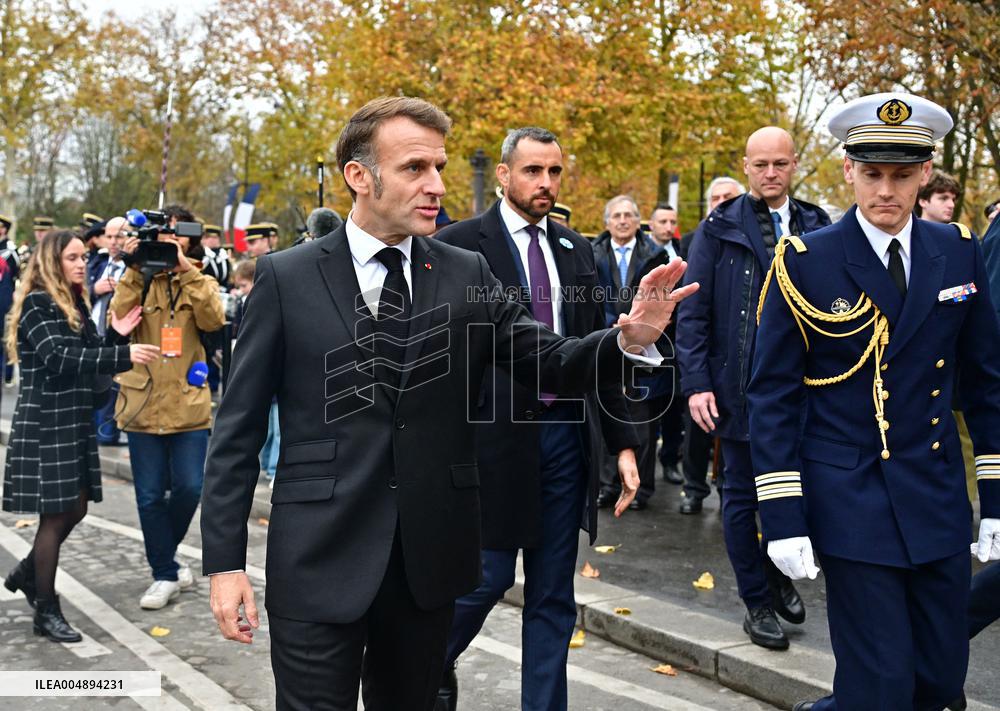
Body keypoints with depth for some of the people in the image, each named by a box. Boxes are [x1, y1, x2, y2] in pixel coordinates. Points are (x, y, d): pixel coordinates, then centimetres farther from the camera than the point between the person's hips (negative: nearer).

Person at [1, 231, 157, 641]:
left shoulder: (75, 305, 14)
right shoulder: (37, 305, -12)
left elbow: (87, 358, 13)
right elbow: (60, 358, -25)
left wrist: (115, 336, -5)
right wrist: (122, 355, -30)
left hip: (75, 422, 8)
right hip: (46, 424, -8)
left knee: (76, 508, 13)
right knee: (55, 513, -3)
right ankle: (46, 612, 8)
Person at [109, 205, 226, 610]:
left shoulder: (200, 280, 8)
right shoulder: (139, 279, 6)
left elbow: (213, 320, -12)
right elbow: (120, 321, -10)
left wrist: (186, 270, -16)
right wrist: (134, 272, -13)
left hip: (188, 402, 0)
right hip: (143, 402, 0)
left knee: (188, 488, -4)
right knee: (150, 495, 3)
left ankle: (162, 555, 24)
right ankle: (165, 575, 17)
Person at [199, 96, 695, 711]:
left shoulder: (469, 275, 3)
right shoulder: (286, 278, -3)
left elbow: (552, 362, 0)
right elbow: (238, 430, -2)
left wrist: (630, 338, -21)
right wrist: (225, 562, -5)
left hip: (430, 557, 3)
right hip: (319, 561, -2)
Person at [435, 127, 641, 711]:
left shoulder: (575, 249, 12)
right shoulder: (459, 245, -4)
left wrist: (623, 439, 9)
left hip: (567, 436, 5)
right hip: (495, 436, -5)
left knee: (554, 595, 10)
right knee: (488, 575, 3)